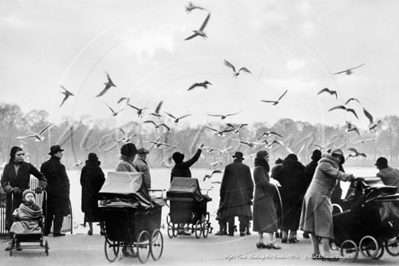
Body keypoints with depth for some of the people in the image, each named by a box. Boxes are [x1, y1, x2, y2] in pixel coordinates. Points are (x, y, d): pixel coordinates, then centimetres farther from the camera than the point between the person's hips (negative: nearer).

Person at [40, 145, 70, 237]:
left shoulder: (44, 165, 6)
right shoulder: (59, 166, -14)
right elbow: (65, 180, -12)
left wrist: (45, 188, 16)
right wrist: (66, 193, -4)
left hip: (49, 192, 7)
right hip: (59, 192, -7)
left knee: (49, 213, 15)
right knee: (59, 213, 0)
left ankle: (46, 231, 19)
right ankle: (56, 231, -2)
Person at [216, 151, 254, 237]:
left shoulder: (228, 167, 2)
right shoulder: (246, 168, 4)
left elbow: (224, 182, 4)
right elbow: (250, 182, 6)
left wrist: (222, 194, 9)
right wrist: (250, 194, 11)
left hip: (230, 193, 0)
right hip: (243, 193, 0)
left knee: (230, 213, 4)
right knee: (243, 212, 1)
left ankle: (231, 231, 2)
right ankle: (242, 231, -7)